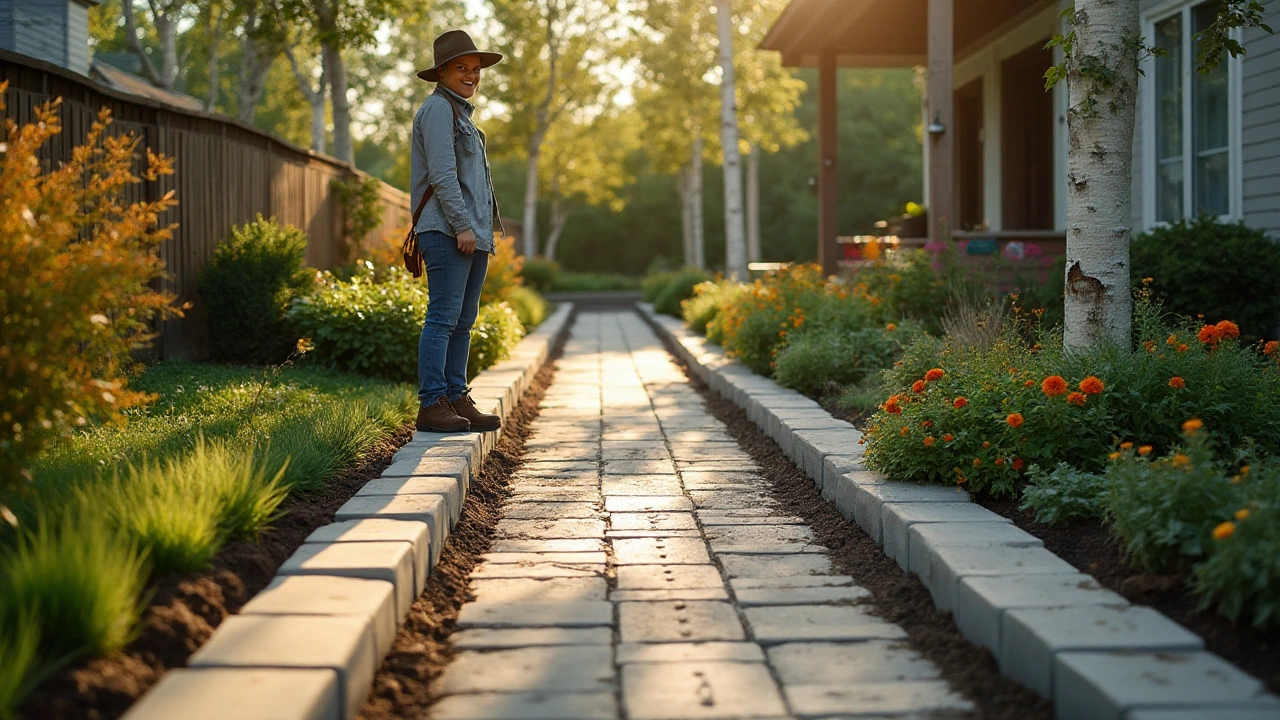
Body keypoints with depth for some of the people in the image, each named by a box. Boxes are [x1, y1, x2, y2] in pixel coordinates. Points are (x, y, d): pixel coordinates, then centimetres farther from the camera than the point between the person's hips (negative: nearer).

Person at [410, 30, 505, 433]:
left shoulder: (461, 113, 25)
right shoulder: (438, 108, -5)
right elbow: (441, 173, -15)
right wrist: (461, 225, -19)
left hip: (474, 234, 10)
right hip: (446, 232, -10)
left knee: (463, 321, 8)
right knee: (443, 316, -12)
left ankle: (457, 399, 10)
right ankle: (432, 404, -11)